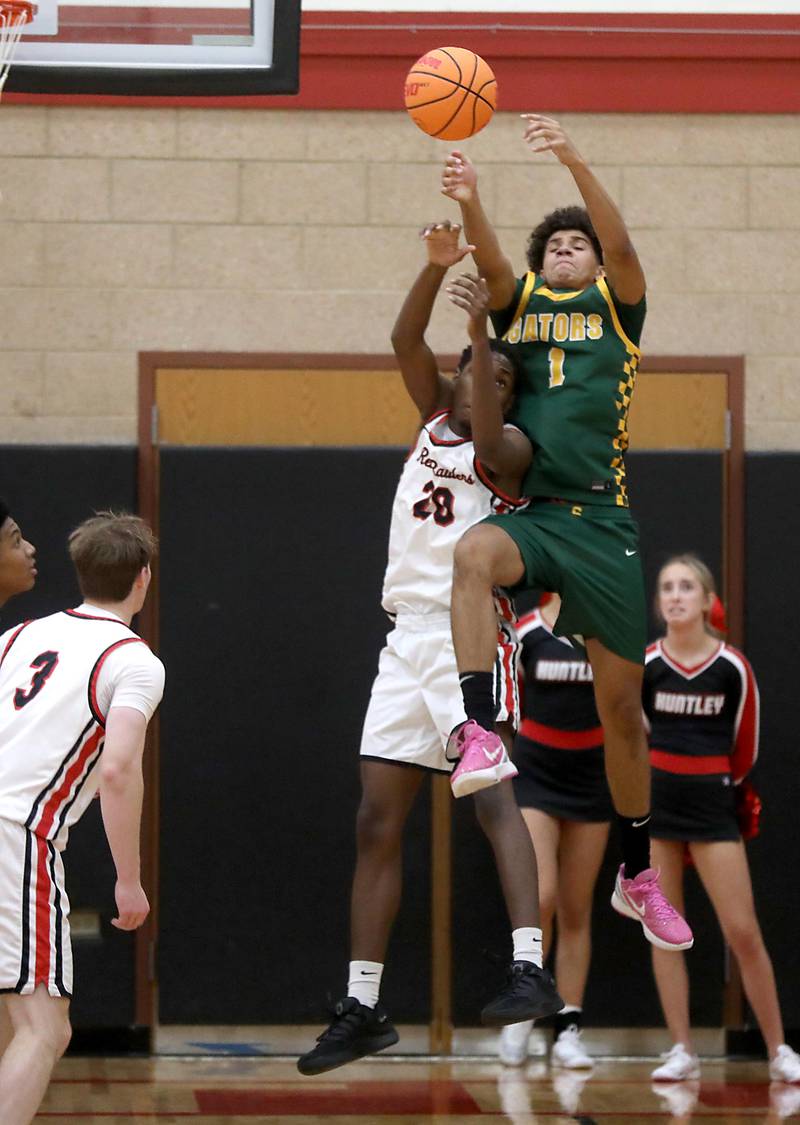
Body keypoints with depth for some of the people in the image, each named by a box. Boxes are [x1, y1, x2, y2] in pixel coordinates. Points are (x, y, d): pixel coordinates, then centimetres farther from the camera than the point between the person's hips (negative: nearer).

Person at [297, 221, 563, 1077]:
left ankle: (531, 969, -31)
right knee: (376, 823, 5)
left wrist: (482, 330, -27)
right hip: (407, 641, 6)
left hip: (471, 636, -6)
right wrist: (438, 266, -11)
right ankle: (361, 1007, 9)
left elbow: (487, 443, -22)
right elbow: (405, 341, 5)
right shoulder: (435, 416, 17)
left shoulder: (511, 449, 1)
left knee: (493, 797, -22)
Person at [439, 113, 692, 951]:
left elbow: (620, 241, -10)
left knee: (621, 705, 5)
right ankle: (479, 730, -44)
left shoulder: (615, 306, 10)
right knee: (473, 552, -38)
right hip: (530, 511, 0)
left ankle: (638, 876, 20)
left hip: (601, 521, 0)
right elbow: (489, 261, -7)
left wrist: (575, 162, -25)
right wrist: (469, 203, -28)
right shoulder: (519, 302, 14)